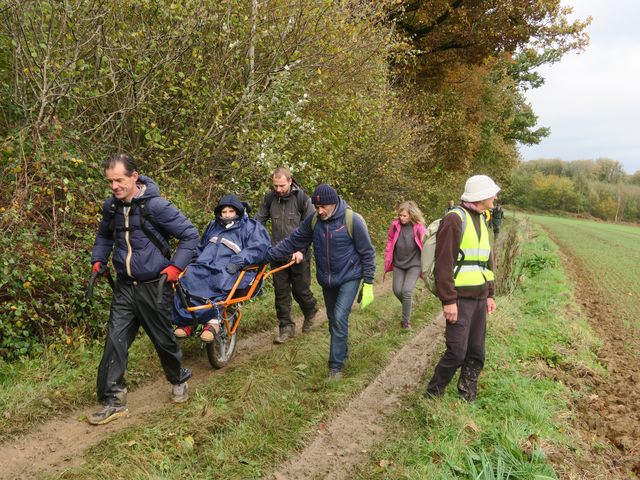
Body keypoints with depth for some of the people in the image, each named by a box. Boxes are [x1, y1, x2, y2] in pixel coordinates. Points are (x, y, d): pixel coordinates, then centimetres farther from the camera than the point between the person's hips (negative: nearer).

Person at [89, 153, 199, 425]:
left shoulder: (156, 206, -17)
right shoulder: (111, 207, 2)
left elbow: (190, 234, -11)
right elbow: (104, 236, 23)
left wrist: (176, 266, -17)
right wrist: (98, 260, 9)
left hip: (154, 287, -5)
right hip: (125, 287, 5)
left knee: (163, 339, 10)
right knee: (115, 341, 0)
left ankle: (179, 380, 37)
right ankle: (113, 401, 12)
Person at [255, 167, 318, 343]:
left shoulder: (302, 198, -9)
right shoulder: (269, 198, 2)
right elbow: (258, 221, 10)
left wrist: (300, 249, -17)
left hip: (298, 254, -3)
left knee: (300, 289, 5)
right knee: (281, 292, 5)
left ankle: (311, 310, 36)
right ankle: (286, 327, 16)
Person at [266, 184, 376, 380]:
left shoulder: (352, 220, -19)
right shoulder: (313, 220, -7)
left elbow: (367, 252, -12)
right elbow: (292, 241, -2)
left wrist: (368, 283, -12)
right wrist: (268, 254, -9)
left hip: (349, 277, -5)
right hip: (326, 280, 5)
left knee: (340, 318, -15)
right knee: (333, 319, 15)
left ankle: (336, 365, -4)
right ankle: (342, 352, 36)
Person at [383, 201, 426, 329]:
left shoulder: (419, 228, -11)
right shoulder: (395, 225, -6)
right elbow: (389, 244, 4)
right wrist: (387, 264, 7)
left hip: (414, 265, -3)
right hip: (398, 264, 3)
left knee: (407, 291, -13)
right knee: (397, 291, 4)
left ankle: (406, 320, 6)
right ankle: (408, 304, 37)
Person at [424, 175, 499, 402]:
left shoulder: (480, 221, 16)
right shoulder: (455, 219, -12)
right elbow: (444, 263, -17)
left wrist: (489, 294, 20)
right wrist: (448, 300, -20)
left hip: (478, 297, 8)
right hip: (460, 297, -8)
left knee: (476, 352, 10)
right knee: (457, 352, -8)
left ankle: (467, 396, 22)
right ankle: (433, 395, 10)